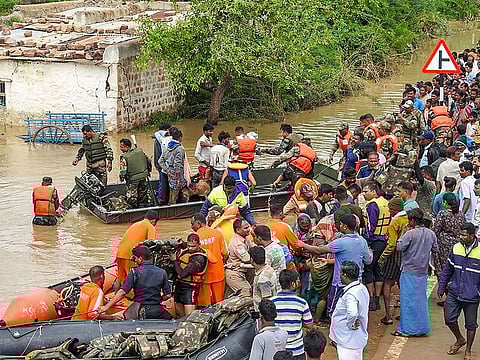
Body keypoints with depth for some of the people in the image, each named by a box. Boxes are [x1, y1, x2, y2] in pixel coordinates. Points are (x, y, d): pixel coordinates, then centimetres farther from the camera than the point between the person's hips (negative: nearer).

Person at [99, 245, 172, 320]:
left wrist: (106, 307, -7)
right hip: (157, 312, 3)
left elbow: (122, 292, -10)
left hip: (139, 311, -3)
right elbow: (168, 295, 5)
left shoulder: (134, 272, -6)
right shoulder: (162, 272, 4)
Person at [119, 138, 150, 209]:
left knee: (132, 198, 7)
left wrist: (122, 178, 2)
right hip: (144, 177, 6)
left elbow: (123, 171, -18)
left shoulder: (124, 157, -18)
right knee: (142, 195, 19)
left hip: (133, 180, -6)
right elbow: (148, 161, 8)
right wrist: (148, 171, 23)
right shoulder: (140, 150, -1)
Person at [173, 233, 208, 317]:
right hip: (179, 285, 8)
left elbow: (183, 274, -22)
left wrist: (175, 260, -11)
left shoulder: (199, 258, -20)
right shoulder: (184, 251, 5)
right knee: (179, 315, 13)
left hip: (190, 288, -8)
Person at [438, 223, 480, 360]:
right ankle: (460, 340, 32)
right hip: (454, 293, 3)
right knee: (449, 319, 5)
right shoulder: (456, 248, -1)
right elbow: (447, 270, 11)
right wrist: (442, 287, 12)